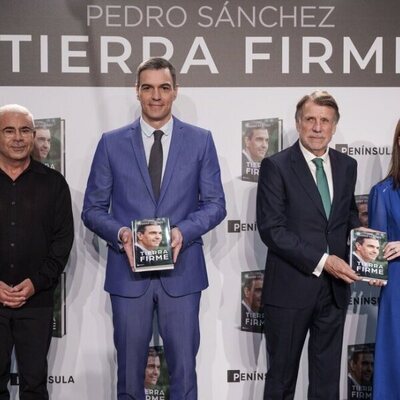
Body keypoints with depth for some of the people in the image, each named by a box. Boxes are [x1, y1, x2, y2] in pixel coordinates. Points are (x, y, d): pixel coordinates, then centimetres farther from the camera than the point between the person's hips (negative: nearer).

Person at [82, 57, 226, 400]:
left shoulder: (200, 140, 5)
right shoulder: (112, 143, 5)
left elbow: (215, 204, 3)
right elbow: (93, 209, 5)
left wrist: (183, 231, -15)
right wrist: (120, 233, -15)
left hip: (181, 271, 0)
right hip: (128, 271, 1)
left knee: (184, 370, 7)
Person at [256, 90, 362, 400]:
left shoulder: (347, 166, 7)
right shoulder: (276, 166, -9)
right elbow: (271, 229, -15)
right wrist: (322, 260, -20)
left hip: (335, 287, 5)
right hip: (291, 288, -4)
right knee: (282, 374, 12)